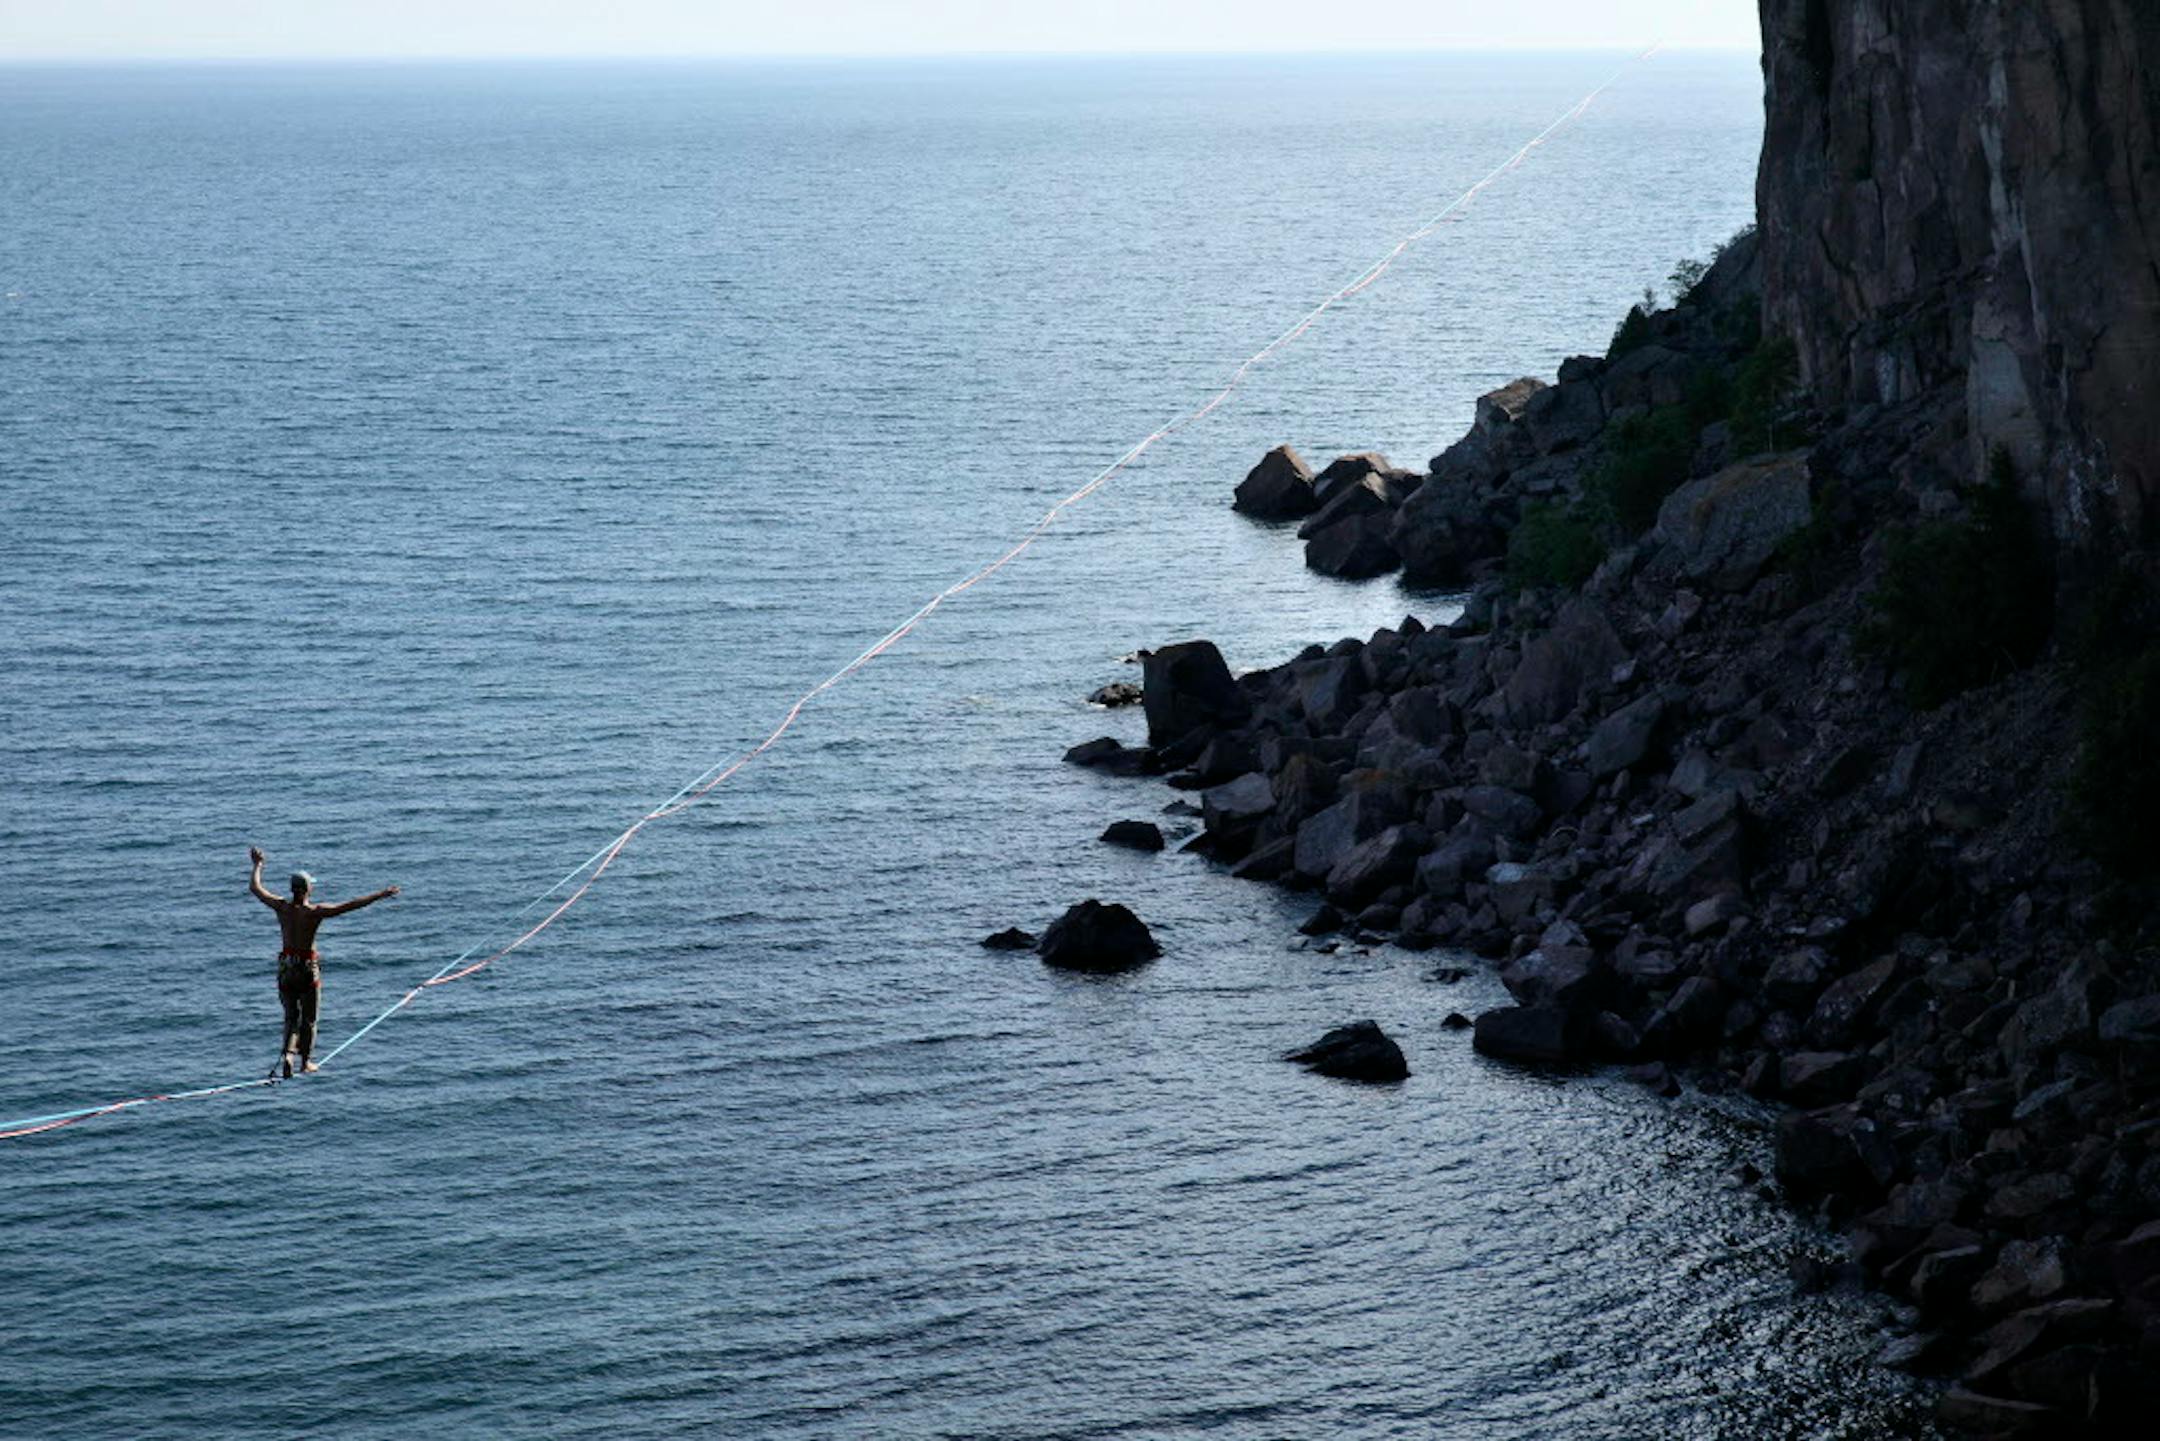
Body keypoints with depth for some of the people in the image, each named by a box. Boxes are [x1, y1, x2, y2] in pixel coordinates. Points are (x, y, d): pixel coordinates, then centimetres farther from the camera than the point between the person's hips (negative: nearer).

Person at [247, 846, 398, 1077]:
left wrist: (257, 864, 24)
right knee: (309, 1018, 13)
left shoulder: (281, 907, -7)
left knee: (291, 1016, 14)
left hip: (286, 968, 3)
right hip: (308, 967, -3)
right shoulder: (315, 912, -17)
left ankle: (288, 1054, -6)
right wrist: (380, 895, -13)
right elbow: (351, 906, -18)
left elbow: (254, 888, 8)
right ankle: (306, 1060, 18)